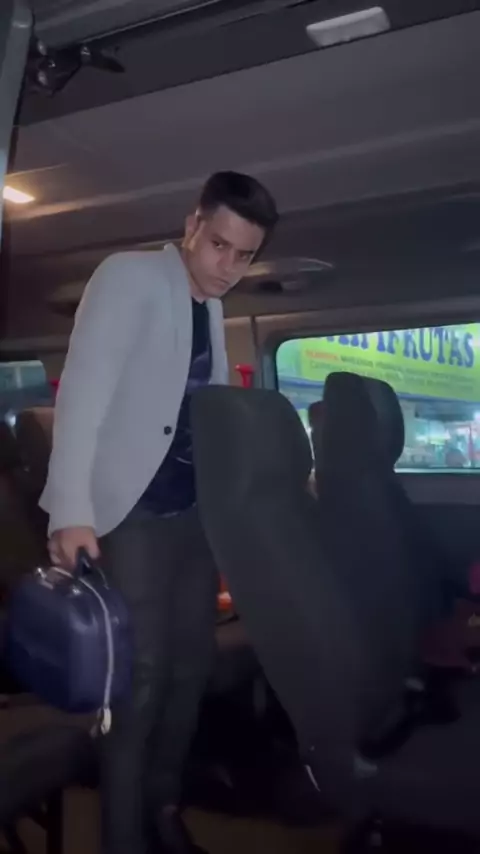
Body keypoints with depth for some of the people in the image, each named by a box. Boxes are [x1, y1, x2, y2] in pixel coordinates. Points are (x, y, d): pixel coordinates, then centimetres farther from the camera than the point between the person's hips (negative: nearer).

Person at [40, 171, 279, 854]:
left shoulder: (213, 307, 14)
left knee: (191, 664, 11)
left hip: (198, 510, 7)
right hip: (134, 512, -7)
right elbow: (84, 388, -18)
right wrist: (72, 508, -26)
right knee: (142, 675, -3)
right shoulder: (131, 276, -7)